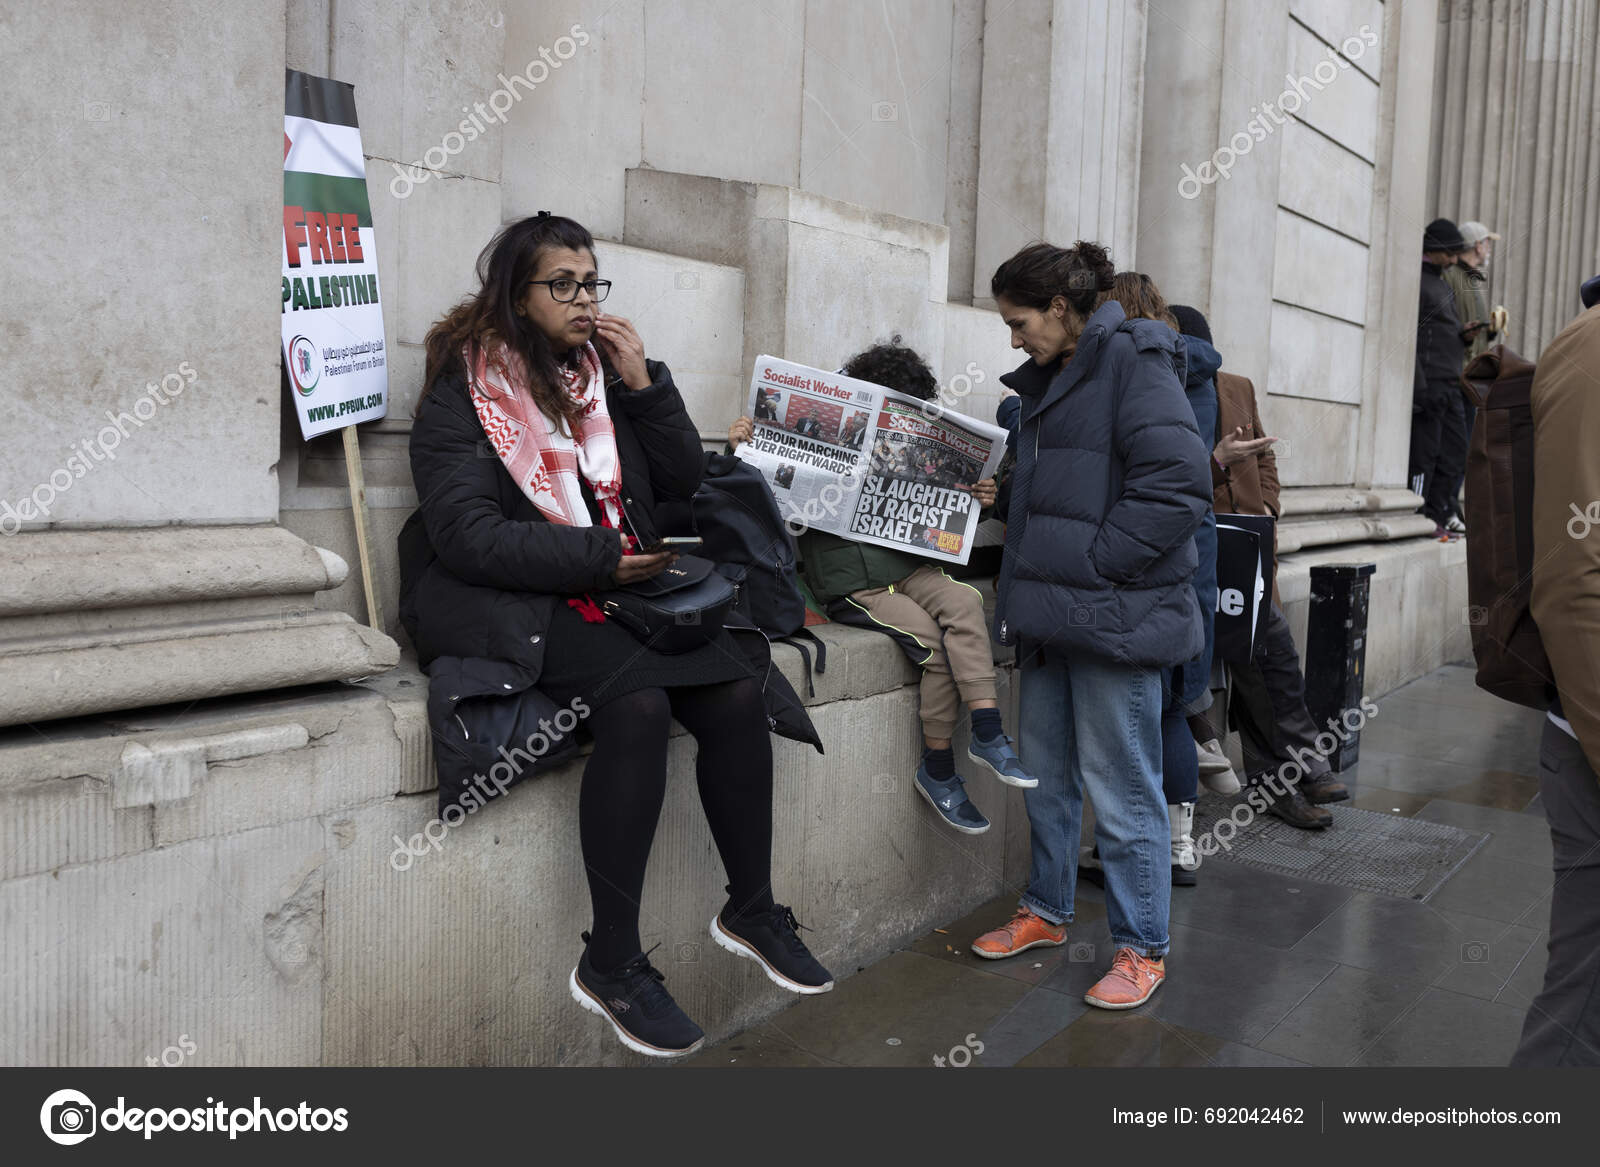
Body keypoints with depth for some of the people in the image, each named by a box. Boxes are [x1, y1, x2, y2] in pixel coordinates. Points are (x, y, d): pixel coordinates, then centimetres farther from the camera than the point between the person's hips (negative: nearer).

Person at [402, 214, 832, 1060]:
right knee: (638, 703, -31)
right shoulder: (466, 389, -2)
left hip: (618, 593, 6)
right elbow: (468, 536, -13)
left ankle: (751, 910, 3)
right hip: (510, 605, -5)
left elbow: (684, 479, 13)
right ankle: (610, 965, -19)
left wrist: (644, 384, 0)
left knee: (735, 691, -17)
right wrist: (603, 555, -18)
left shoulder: (602, 370, 15)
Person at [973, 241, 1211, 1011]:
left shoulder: (1131, 363, -11)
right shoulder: (1046, 382, 17)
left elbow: (1177, 484, -20)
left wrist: (1095, 561, -18)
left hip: (1113, 617, -9)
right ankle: (1046, 911, 36)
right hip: (1051, 614, 9)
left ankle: (1142, 949, 16)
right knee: (1046, 776, 19)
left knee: (1122, 792, 1)